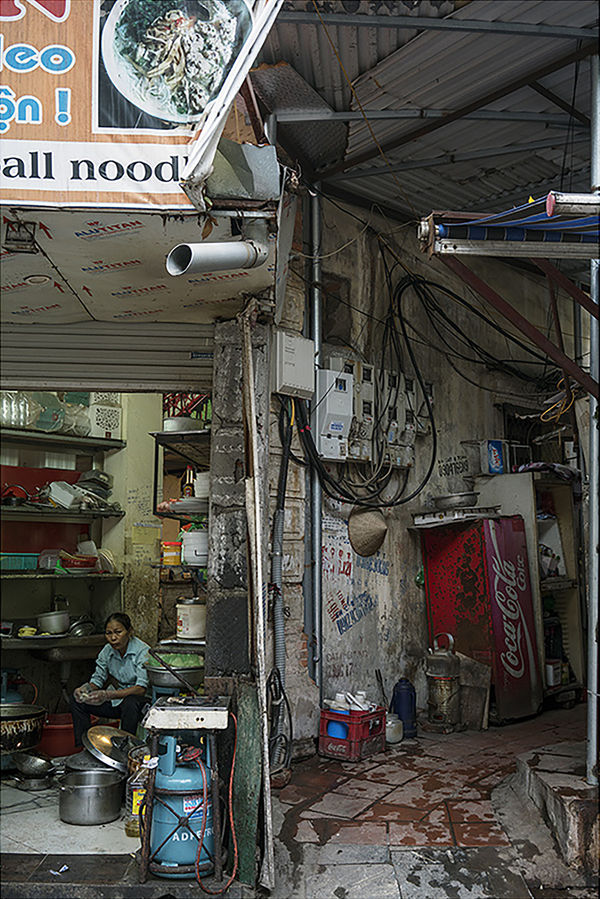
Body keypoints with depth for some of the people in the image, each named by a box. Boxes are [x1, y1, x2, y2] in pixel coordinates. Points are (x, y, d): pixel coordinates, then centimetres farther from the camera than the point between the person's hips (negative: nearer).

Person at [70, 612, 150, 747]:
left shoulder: (142, 651, -21)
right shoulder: (107, 651, -2)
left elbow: (142, 688, -29)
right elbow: (98, 679, 7)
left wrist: (107, 695, -40)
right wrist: (86, 688, -19)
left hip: (142, 701, -6)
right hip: (118, 698, 6)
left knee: (130, 703, -40)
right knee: (77, 699, -6)